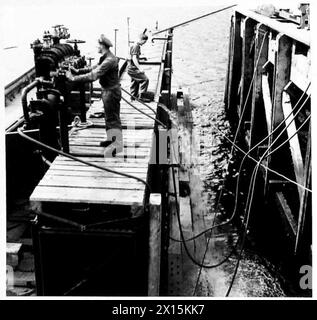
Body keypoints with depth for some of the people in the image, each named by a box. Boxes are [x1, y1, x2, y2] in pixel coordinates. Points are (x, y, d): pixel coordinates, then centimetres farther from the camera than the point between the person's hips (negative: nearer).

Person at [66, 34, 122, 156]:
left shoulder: (109, 60, -27)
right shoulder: (105, 58, 7)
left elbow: (93, 75, -31)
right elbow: (94, 68, 14)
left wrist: (74, 78, -28)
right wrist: (78, 70, 4)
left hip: (111, 91, -10)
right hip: (106, 90, 10)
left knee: (113, 118, -3)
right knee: (109, 117, 20)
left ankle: (117, 144, 4)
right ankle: (111, 139, 34)